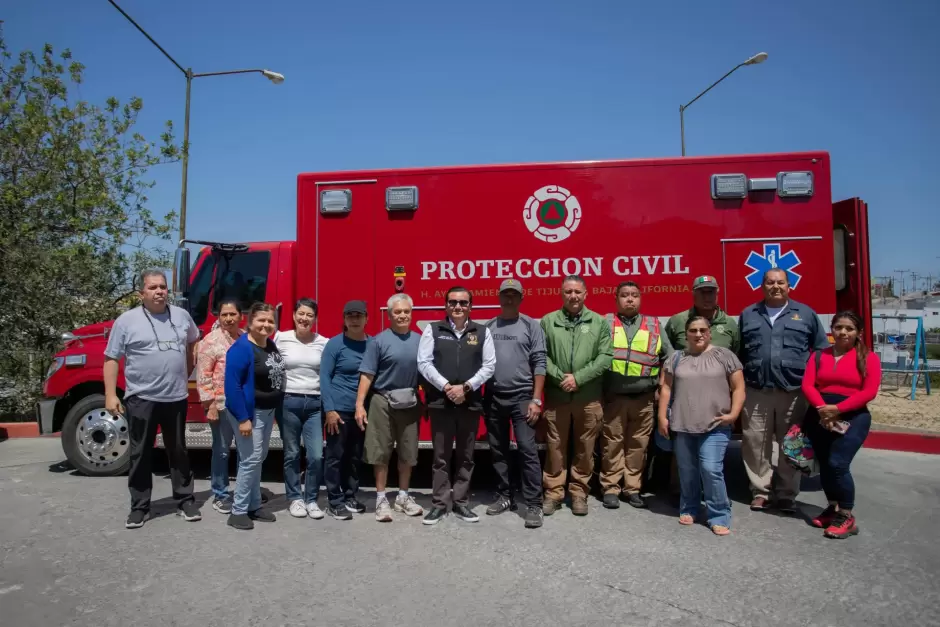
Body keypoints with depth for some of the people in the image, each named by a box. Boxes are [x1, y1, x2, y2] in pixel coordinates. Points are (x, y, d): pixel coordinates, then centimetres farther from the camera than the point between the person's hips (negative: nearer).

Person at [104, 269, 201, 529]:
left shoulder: (182, 316, 5)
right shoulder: (127, 320, -4)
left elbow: (193, 343, 23)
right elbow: (111, 359, -4)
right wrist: (110, 395, -10)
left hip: (176, 397, 3)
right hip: (141, 398, -2)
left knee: (178, 451, 12)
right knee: (140, 454, 7)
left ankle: (186, 501, 22)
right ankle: (139, 507, 18)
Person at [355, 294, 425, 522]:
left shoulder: (419, 340, 6)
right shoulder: (379, 340, -5)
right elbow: (367, 374, -7)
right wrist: (360, 405, -12)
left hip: (410, 404, 4)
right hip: (383, 403, -4)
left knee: (408, 453, 11)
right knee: (381, 452, 3)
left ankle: (403, 497, 26)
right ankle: (381, 499, 15)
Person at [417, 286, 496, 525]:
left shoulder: (482, 332, 6)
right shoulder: (433, 329, 4)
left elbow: (489, 365, 2)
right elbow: (424, 363, -3)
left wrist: (466, 387, -10)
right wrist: (446, 387, -13)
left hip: (471, 403, 1)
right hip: (440, 402, -1)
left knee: (466, 456, 9)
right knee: (441, 456, 5)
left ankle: (460, 503, 20)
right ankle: (440, 503, 15)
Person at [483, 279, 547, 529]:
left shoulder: (531, 326, 1)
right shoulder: (488, 327, 9)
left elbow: (539, 364, -4)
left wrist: (536, 400, -10)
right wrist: (478, 396, 2)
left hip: (522, 397, -3)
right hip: (493, 398, 4)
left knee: (527, 450, -6)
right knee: (498, 451, 11)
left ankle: (534, 505, 0)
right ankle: (504, 497, 24)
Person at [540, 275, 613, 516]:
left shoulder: (600, 322, 4)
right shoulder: (548, 322, 3)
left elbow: (605, 357, -4)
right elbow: (541, 356, -1)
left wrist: (578, 378, -12)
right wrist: (559, 377, -14)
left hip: (589, 398, 1)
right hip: (556, 397, 0)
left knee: (585, 448, 9)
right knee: (555, 447, 7)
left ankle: (579, 492, 23)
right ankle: (553, 492, 19)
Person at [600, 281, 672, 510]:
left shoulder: (654, 325, 9)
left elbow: (669, 357, 13)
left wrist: (661, 386, 6)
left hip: (644, 399, 2)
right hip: (613, 397, -2)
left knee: (638, 445, 7)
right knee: (612, 444, 2)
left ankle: (632, 488, 18)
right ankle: (610, 488, 12)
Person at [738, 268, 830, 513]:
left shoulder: (805, 314, 9)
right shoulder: (748, 315, 12)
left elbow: (821, 350, 10)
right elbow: (737, 352, 12)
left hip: (794, 392, 0)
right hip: (756, 393, 1)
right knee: (755, 445, 3)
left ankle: (787, 495, 18)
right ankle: (760, 491, 15)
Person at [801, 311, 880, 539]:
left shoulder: (868, 358, 1)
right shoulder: (819, 355, 10)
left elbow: (869, 392, -9)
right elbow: (807, 385, 1)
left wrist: (837, 409, -17)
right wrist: (822, 408, -17)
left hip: (853, 417, -4)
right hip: (819, 417, 4)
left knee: (838, 464, -14)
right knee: (824, 466, 10)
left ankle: (847, 516, 1)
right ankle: (834, 508, 29)